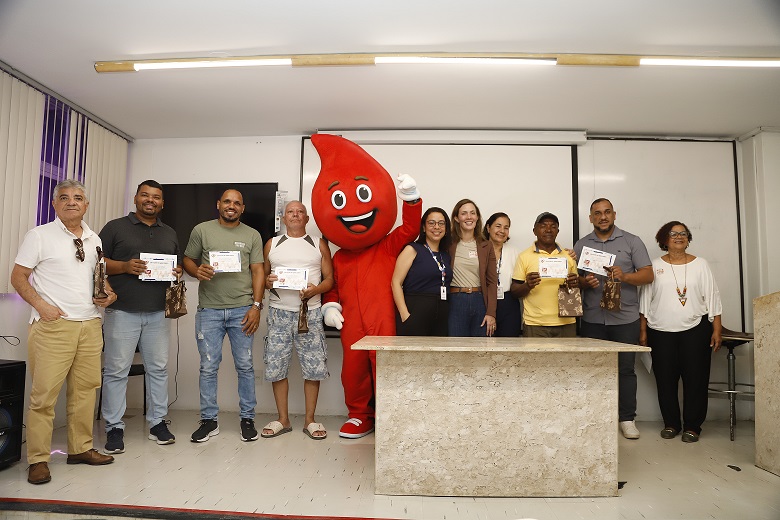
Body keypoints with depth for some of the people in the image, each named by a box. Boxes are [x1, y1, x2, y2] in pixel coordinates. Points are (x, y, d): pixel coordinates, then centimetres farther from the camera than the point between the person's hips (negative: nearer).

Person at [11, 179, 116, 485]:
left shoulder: (94, 239, 14)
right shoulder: (39, 236, 0)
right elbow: (18, 277, -1)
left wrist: (108, 294, 3)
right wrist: (41, 305, -13)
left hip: (90, 325, 5)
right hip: (53, 325, -5)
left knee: (85, 390, 9)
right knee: (44, 393, -3)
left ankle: (80, 448, 21)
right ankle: (38, 459, 9)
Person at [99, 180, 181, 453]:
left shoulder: (170, 233, 18)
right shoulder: (115, 227, 4)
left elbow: (178, 265, 22)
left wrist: (178, 272, -1)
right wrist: (125, 266, -17)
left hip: (158, 313, 4)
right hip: (122, 311, -3)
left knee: (158, 369, 7)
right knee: (116, 370, 1)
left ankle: (158, 422, 18)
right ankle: (114, 428, 12)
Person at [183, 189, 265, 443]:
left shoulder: (252, 235, 8)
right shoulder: (202, 230, 8)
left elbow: (258, 272, 3)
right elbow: (188, 261, 11)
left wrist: (256, 306, -6)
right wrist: (197, 271, -13)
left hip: (242, 310, 0)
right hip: (209, 310, 0)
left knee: (245, 366, 5)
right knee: (208, 367, 6)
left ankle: (247, 418, 18)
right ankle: (209, 420, 20)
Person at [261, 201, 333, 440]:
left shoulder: (319, 244, 9)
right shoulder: (272, 244, 12)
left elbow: (330, 278, 6)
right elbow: (262, 275, 15)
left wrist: (315, 289, -14)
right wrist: (267, 282, -8)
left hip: (310, 311, -1)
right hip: (279, 312, 1)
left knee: (313, 367, -1)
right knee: (276, 367, 3)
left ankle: (310, 420, 14)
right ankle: (283, 419, 18)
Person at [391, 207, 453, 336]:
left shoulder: (446, 256, 17)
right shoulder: (412, 250, 0)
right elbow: (396, 282, -8)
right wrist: (404, 314, -16)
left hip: (442, 315, 5)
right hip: (415, 312, -5)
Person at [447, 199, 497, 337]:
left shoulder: (486, 246, 9)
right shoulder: (449, 244, 2)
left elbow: (492, 282, 6)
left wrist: (491, 313, -2)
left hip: (480, 301, 2)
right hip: (455, 302, -2)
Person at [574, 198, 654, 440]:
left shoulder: (631, 241, 6)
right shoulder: (581, 245, 12)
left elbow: (648, 274, 1)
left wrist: (624, 276, -18)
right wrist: (584, 282, -11)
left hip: (625, 318, -1)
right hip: (592, 319, 2)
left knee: (625, 369, 3)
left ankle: (627, 419, 15)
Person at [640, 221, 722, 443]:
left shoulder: (700, 264, 7)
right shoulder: (655, 266, 6)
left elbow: (713, 298, 6)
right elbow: (645, 300, 5)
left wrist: (717, 330, -1)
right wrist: (643, 331, 2)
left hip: (695, 329, 0)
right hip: (661, 331, 0)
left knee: (695, 379, 2)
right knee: (665, 379, 4)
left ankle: (692, 426, 15)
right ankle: (671, 424, 19)